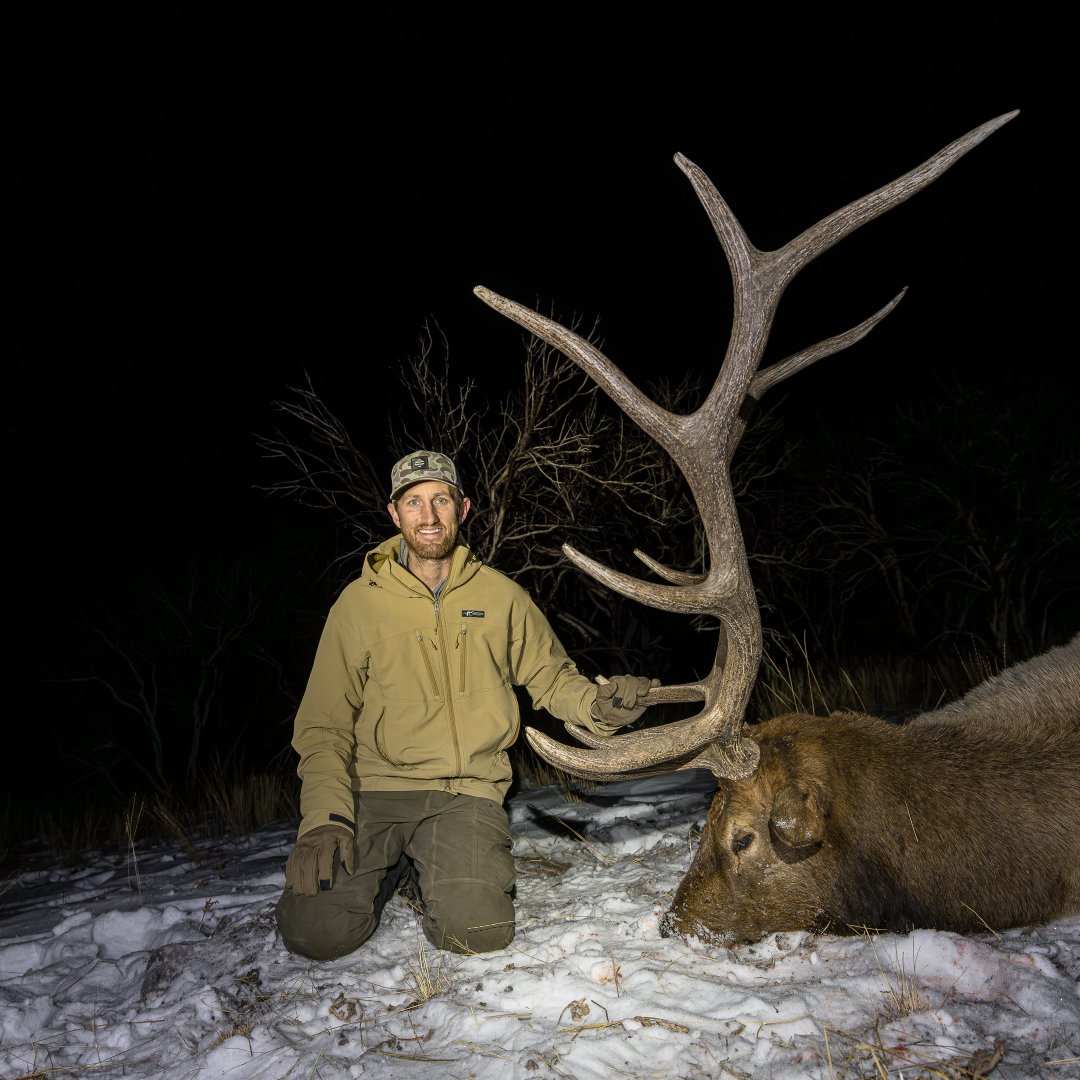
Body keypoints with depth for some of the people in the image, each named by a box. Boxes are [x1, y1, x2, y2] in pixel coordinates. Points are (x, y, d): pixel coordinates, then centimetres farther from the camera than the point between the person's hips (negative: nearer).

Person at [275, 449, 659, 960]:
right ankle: (387, 867, 14)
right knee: (316, 930, -20)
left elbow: (552, 678, 14)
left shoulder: (501, 596, 6)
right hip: (377, 787, 0)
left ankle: (445, 867, 12)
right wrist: (322, 817, -13)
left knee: (479, 932, -23)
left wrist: (595, 704, -10)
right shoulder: (359, 601, 2)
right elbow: (325, 722, 1)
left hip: (467, 792, 0)